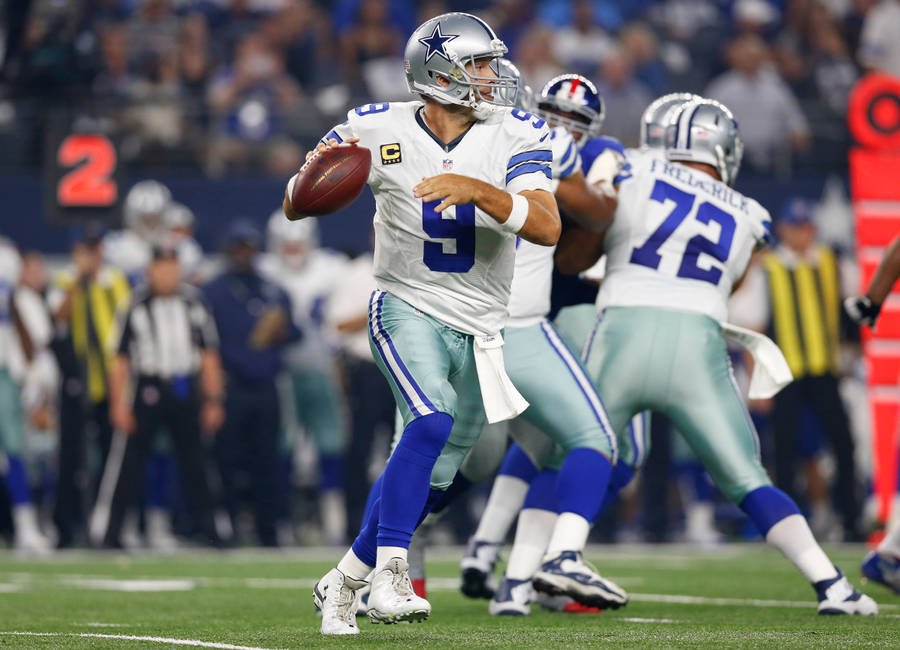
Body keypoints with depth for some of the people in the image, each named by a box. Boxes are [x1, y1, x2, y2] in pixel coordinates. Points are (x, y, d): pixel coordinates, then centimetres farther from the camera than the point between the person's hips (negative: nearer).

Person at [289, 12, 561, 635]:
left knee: (428, 478, 9)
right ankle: (390, 574, -27)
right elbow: (296, 208, 0)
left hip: (478, 328, 4)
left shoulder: (515, 136, -7)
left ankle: (345, 580, 28)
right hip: (408, 309, -3)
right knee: (433, 419, -30)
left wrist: (478, 191, -33)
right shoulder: (378, 131, -8)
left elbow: (547, 228, -19)